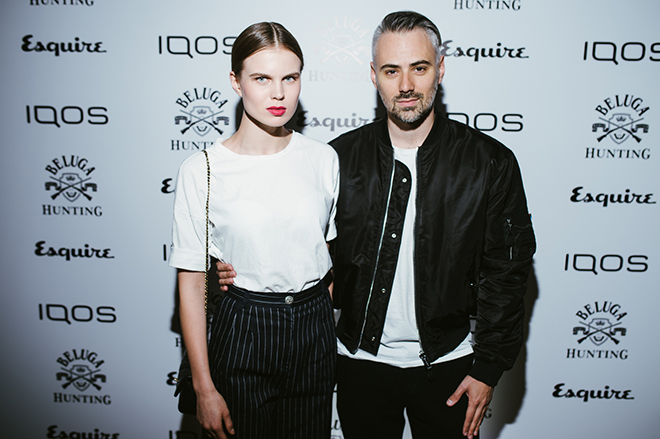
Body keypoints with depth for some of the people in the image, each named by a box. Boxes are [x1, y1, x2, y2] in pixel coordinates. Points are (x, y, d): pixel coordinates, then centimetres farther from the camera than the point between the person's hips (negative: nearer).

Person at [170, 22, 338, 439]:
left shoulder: (323, 159, -2)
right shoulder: (202, 170, -11)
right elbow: (191, 284, -7)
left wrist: (338, 334, 7)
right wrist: (204, 388, -6)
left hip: (315, 328, 3)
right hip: (244, 331, -2)